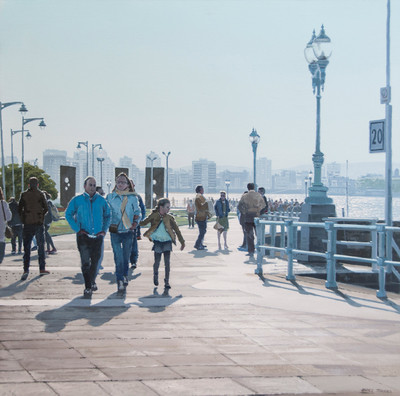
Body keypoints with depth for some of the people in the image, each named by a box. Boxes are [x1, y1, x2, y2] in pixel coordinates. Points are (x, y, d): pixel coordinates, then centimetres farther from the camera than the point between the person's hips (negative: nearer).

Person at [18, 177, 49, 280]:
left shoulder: (24, 195, 2)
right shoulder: (40, 194, -1)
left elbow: (19, 209, 2)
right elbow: (46, 208, -4)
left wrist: (23, 219, 12)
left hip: (27, 224, 1)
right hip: (39, 223, -1)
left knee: (26, 248, 0)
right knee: (40, 246, 11)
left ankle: (26, 270, -12)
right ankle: (42, 268, 13)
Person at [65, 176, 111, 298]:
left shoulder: (101, 200, 8)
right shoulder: (77, 200, 1)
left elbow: (108, 216, 18)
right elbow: (68, 215, 4)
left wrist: (104, 230, 5)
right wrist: (78, 229, -5)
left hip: (98, 236, 3)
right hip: (83, 236, -3)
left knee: (95, 260, 11)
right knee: (85, 262, -8)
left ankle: (92, 282, 33)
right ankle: (88, 287, -4)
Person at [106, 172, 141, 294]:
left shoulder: (132, 197, 5)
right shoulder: (110, 197, 5)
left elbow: (137, 212, 10)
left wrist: (135, 222, -6)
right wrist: (109, 224, -4)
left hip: (128, 231, 1)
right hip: (115, 231, -1)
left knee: (126, 256, 11)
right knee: (118, 257, -8)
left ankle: (125, 275, 32)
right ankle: (120, 280, -5)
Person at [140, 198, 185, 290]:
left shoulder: (170, 218, 2)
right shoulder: (154, 216, -2)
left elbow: (177, 230, 7)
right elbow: (143, 223, 1)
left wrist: (182, 242, 8)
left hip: (167, 241, 1)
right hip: (157, 241, -1)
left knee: (167, 262, -3)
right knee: (157, 261, 3)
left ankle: (167, 282, 6)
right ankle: (155, 275, 33)